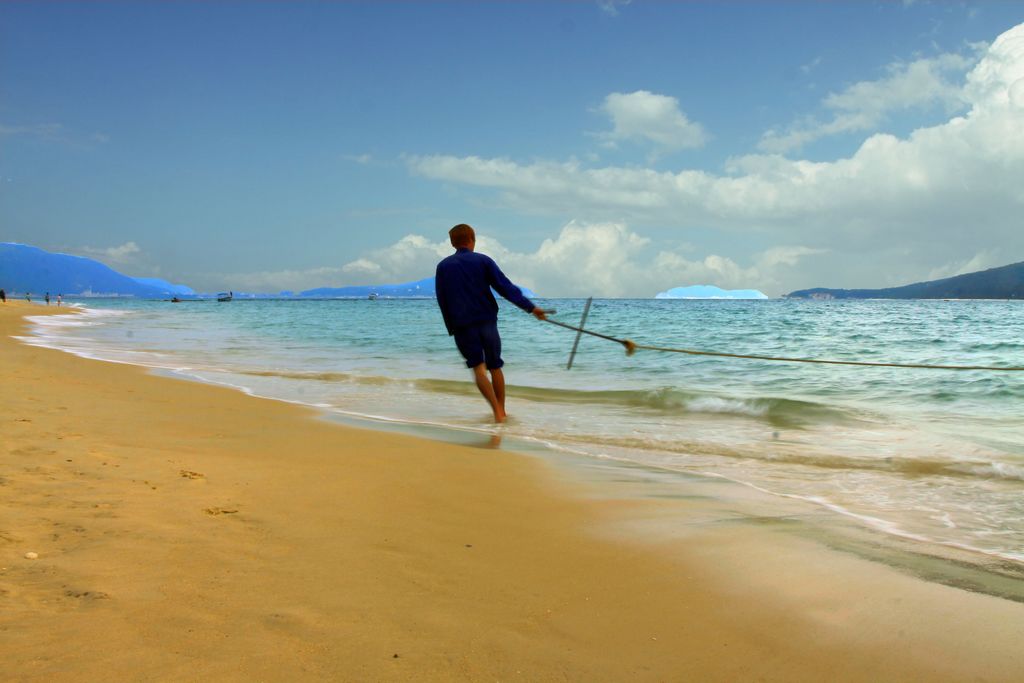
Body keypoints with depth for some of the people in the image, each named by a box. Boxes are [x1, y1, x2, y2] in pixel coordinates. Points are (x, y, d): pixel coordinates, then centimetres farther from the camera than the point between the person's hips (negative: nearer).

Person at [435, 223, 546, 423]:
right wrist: (530, 307, -3)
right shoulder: (483, 261, 1)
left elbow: (442, 301, 8)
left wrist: (452, 328, 15)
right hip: (486, 321, 0)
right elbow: (506, 287, -5)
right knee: (495, 367, 12)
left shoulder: (443, 266, 7)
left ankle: (497, 411, -16)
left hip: (462, 325, 0)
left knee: (478, 369, -1)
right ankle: (502, 411, 16)